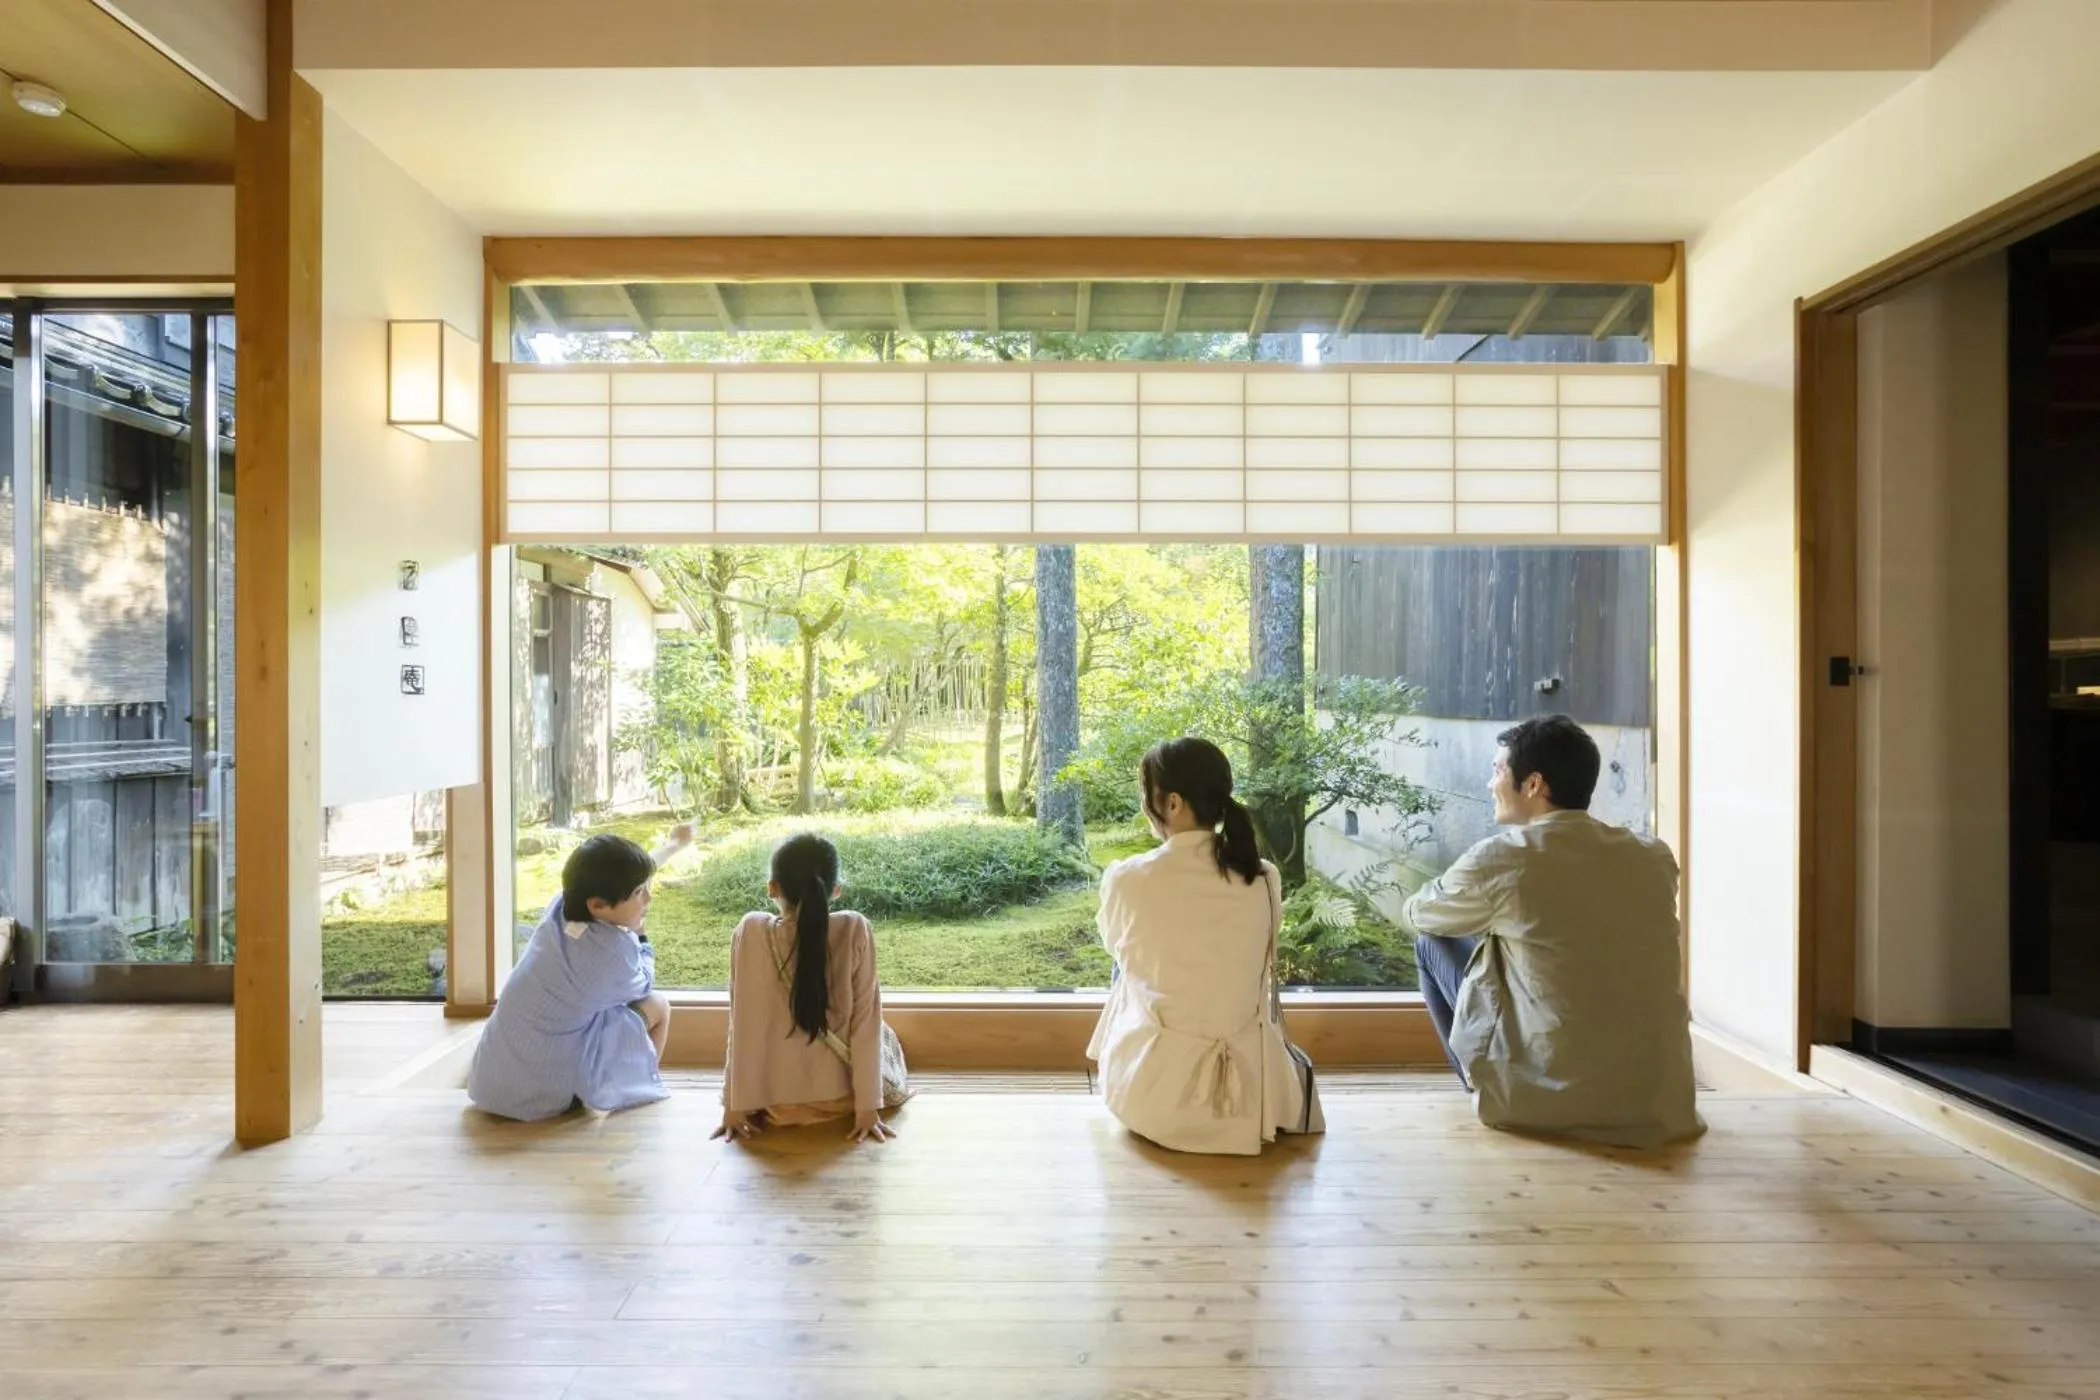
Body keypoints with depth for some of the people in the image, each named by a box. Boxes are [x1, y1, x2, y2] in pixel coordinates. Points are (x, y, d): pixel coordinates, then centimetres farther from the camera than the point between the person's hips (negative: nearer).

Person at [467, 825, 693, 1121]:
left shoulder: (562, 906, -2)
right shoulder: (613, 949, -21)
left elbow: (628, 871, 18)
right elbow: (643, 987, 3)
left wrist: (675, 845, 33)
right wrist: (639, 940, 16)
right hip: (545, 1093, -7)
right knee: (658, 1005, 7)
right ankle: (639, 1094, 27)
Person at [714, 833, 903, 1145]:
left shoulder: (751, 933, -14)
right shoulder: (855, 931, -16)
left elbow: (741, 1026, -10)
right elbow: (866, 1022, -13)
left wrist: (735, 1105, -1)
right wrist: (868, 1106, -7)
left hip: (773, 1102, 2)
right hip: (841, 1098, -1)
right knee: (881, 1034, 30)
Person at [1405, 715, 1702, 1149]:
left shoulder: (1501, 857, -13)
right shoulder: (1656, 858, 1)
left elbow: (1417, 912, 6)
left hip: (1547, 1098, -5)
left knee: (1432, 942, 11)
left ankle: (1487, 1094, 21)